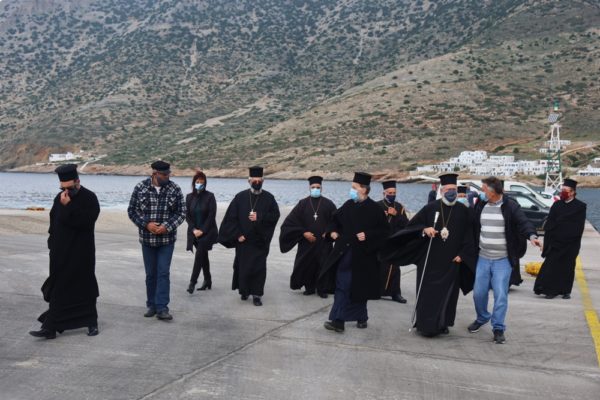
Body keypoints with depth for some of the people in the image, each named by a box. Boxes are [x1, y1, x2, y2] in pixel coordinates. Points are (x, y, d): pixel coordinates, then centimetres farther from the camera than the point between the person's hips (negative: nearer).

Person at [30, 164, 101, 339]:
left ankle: (92, 323, 21)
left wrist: (67, 206, -22)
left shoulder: (89, 198, -10)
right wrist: (52, 244, 9)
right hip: (61, 253, 5)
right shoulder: (59, 198, 9)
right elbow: (53, 223, 16)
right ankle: (50, 328, 13)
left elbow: (85, 222, -22)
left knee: (84, 289, 5)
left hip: (81, 254, -5)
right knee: (58, 292, 7)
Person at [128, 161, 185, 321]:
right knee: (150, 274, 11)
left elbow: (181, 213, -3)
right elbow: (132, 211, 0)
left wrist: (167, 226, -16)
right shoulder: (140, 187, -5)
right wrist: (146, 224, -14)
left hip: (167, 239, -1)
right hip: (147, 238, 1)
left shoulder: (175, 189, -6)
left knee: (163, 273, -5)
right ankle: (151, 305, 23)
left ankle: (162, 308, -1)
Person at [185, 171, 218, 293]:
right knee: (203, 256, 12)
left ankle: (193, 282, -12)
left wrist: (202, 230, -14)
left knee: (199, 255, -13)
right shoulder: (189, 197, 5)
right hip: (195, 232, 4)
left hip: (207, 232, -4)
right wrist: (194, 229, -8)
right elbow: (187, 215, 4)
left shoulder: (209, 196, -6)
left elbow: (212, 215, -10)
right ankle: (207, 281, 22)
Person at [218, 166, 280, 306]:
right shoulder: (240, 197, -1)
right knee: (243, 266, 6)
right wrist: (237, 234, -8)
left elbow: (275, 215, -3)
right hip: (243, 239, 0)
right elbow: (231, 217, -1)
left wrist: (259, 217, -15)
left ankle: (257, 294, 6)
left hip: (260, 240, 0)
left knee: (259, 267, -1)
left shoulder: (268, 198, 0)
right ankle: (244, 291, 25)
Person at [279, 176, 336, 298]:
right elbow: (291, 222, -2)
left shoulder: (328, 204, 1)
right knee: (307, 265, 4)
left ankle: (321, 289, 16)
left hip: (324, 242, 0)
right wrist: (303, 233, -10)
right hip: (306, 242, 0)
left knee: (323, 265, 1)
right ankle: (309, 288, 21)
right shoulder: (303, 204, 1)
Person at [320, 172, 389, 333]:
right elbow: (336, 219, 21)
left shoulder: (374, 209, -8)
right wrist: (332, 231, 4)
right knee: (342, 286, -1)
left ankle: (361, 318, 26)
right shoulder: (348, 205, 6)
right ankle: (338, 320, 2)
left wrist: (368, 235, -19)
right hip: (344, 252, 4)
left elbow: (384, 230, -9)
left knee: (359, 288, 8)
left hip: (363, 255, -4)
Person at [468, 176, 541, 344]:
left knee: (500, 294, -6)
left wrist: (531, 235, -38)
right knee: (479, 292, 8)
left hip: (503, 260, -4)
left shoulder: (510, 206, -8)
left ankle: (498, 328, 7)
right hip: (483, 258, 4)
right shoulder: (480, 206, 5)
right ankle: (482, 318, 33)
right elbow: (473, 227, 12)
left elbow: (523, 222, -19)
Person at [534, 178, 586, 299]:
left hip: (570, 243, -2)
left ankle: (566, 291, 17)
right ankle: (552, 290, 0)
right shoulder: (556, 205, 6)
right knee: (552, 266, -3)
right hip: (555, 241, 2)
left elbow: (578, 227, -5)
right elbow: (549, 223, 3)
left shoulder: (580, 206, -1)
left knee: (567, 267, 7)